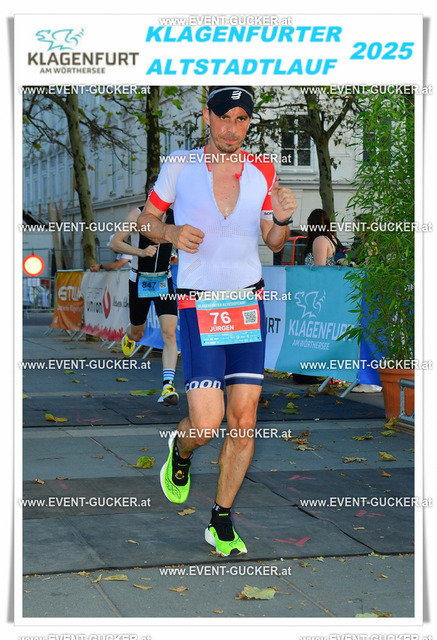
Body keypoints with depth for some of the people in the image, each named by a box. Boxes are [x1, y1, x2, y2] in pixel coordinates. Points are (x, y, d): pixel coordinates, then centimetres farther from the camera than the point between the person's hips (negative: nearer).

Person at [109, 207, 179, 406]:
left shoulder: (175, 216, -3)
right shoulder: (138, 214, -13)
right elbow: (114, 243, -13)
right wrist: (140, 252, -27)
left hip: (164, 281, 1)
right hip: (139, 282, -1)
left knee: (169, 333, -17)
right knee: (137, 334, 16)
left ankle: (168, 385, -22)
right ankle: (128, 335, 55)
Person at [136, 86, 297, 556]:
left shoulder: (262, 172, 5)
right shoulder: (179, 165, -2)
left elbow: (273, 243, 12)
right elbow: (146, 220, 9)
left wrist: (280, 220, -10)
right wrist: (171, 232, -12)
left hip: (250, 303, 3)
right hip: (198, 307, -3)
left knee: (244, 420, 1)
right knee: (206, 423, -12)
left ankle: (221, 521, 18)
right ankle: (180, 451, 27)